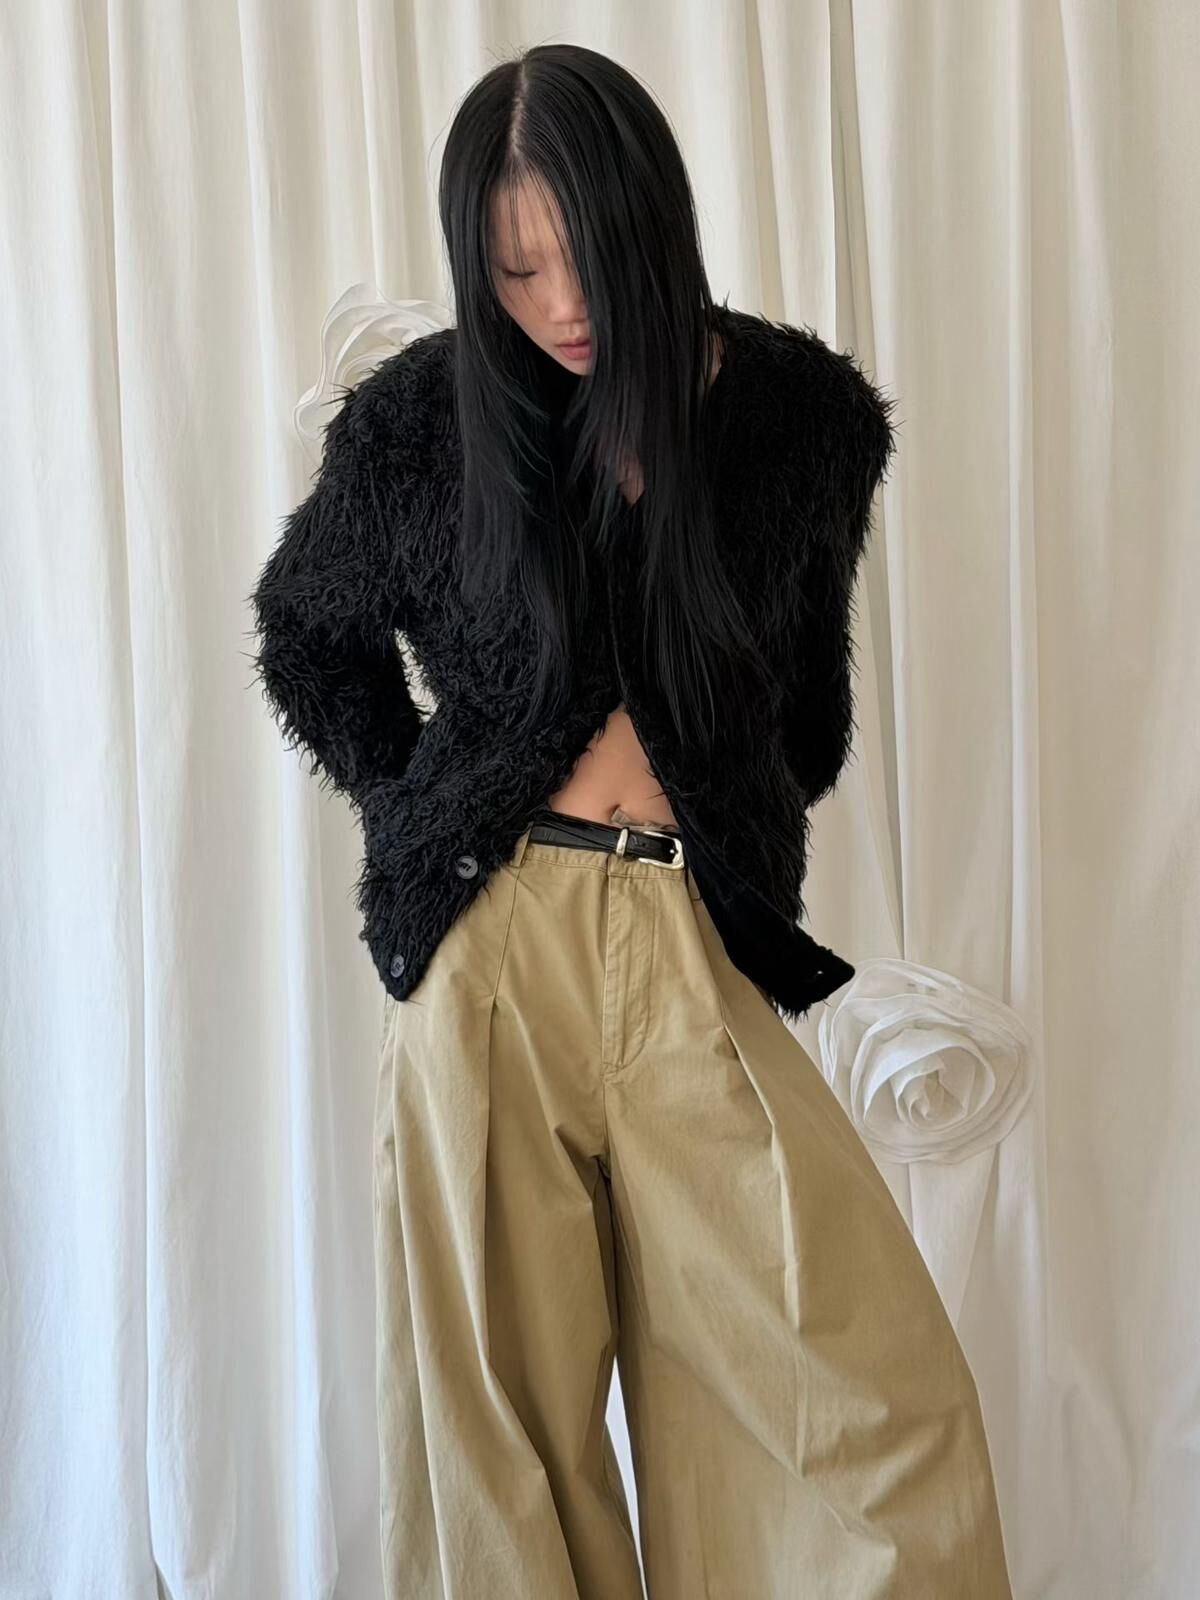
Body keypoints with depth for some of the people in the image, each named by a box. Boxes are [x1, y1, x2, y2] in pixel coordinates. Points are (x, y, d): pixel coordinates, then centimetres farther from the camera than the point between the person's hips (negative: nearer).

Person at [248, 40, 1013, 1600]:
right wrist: (416, 810, 9)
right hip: (490, 944, 0)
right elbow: (307, 629, 18)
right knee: (503, 1401, 7)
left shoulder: (804, 411, 3)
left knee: (884, 1397, -6)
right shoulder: (421, 416, 1)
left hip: (701, 945, 1)